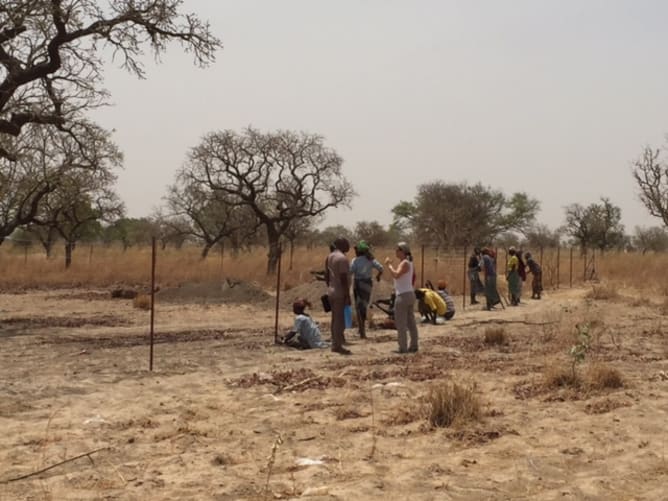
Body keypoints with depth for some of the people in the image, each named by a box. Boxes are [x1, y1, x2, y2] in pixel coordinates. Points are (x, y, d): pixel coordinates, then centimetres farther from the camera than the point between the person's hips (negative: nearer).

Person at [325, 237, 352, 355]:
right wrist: (348, 296, -18)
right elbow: (343, 279, -20)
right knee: (340, 319, -5)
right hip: (340, 293, -9)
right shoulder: (342, 258, -16)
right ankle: (338, 345, -3)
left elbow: (327, 275, 17)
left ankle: (335, 344, 17)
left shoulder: (330, 256, 11)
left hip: (331, 292, 9)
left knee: (335, 319, 13)